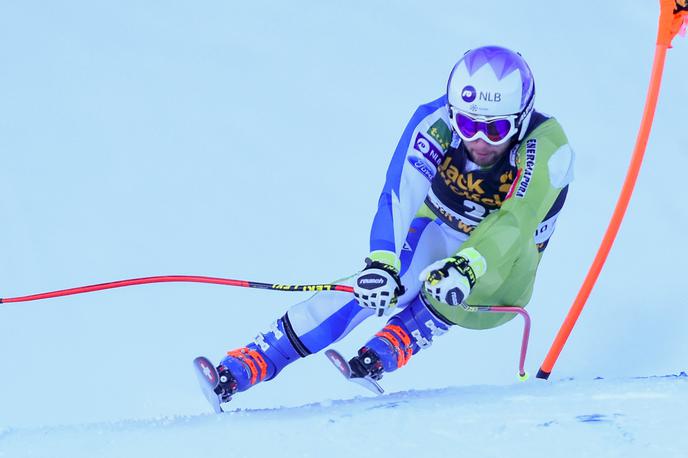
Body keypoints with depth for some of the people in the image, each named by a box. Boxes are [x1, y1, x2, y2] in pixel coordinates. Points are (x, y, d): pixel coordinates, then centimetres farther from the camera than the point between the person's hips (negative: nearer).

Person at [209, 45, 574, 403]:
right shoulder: (436, 121, -24)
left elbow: (514, 223, -42)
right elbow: (399, 195, -35)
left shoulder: (547, 149, -29)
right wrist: (381, 262, -54)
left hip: (502, 270, 1)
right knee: (377, 286, -26)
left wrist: (465, 268, -61)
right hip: (437, 236, -1)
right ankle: (243, 367, -30)